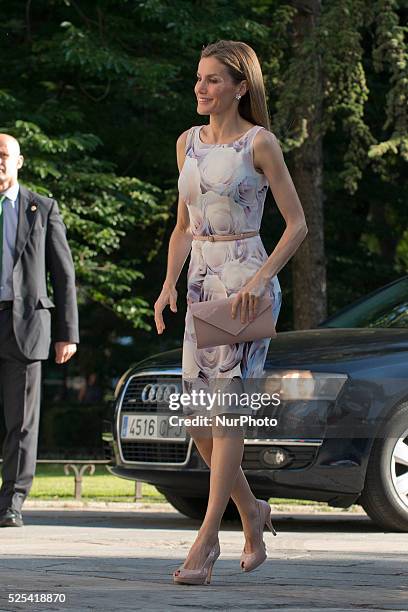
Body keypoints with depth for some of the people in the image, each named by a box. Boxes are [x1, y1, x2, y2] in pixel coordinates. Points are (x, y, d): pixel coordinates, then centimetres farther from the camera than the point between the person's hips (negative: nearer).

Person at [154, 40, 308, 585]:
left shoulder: (260, 143, -5)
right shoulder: (188, 142, 13)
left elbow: (297, 225, -6)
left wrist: (259, 280, -17)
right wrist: (169, 285, 5)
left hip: (247, 283, -7)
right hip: (202, 283, 7)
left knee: (226, 408, -11)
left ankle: (207, 539, -11)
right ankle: (253, 512, 26)